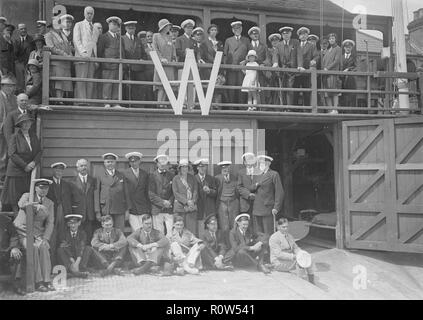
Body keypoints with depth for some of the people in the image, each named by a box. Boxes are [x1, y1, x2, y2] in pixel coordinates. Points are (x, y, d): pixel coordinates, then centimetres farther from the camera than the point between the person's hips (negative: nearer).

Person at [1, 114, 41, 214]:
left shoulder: (33, 136, 11)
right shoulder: (15, 136, -4)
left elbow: (39, 151, 10)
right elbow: (12, 154, -11)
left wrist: (34, 162, -9)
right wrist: (25, 165, -13)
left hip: (29, 172, 4)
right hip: (16, 171, -4)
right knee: (15, 196, -1)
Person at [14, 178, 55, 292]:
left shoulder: (50, 203, 7)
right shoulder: (27, 196, 0)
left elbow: (50, 224, 1)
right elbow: (21, 205, -25)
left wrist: (45, 239, -15)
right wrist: (36, 205, -46)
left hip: (39, 233, 2)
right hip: (23, 232, -2)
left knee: (44, 247, -28)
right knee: (34, 248, -30)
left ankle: (47, 281, -29)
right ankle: (38, 282, -28)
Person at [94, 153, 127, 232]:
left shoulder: (121, 176, 12)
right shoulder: (100, 175, 3)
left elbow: (125, 192, 13)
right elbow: (96, 194, 2)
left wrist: (127, 209, 8)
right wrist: (97, 211, -3)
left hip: (120, 210, 2)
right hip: (105, 210, -2)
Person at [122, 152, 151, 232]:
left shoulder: (145, 174, 12)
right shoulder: (124, 173, 1)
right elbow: (124, 192, -2)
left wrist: (149, 208, 8)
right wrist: (126, 208, -7)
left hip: (143, 208, 3)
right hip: (131, 209, -2)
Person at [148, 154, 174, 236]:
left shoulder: (171, 176, 11)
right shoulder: (152, 176, 4)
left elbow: (174, 192, 10)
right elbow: (151, 194, -2)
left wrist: (169, 202, -8)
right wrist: (162, 202, -12)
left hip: (170, 209, 2)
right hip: (157, 210, -1)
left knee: (172, 234, -5)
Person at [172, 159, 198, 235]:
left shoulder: (192, 178, 13)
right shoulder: (176, 179, 5)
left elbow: (195, 191, 7)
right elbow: (175, 193, -3)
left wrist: (193, 201, -10)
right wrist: (186, 201, -12)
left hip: (192, 206, 2)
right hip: (180, 207, -2)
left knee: (192, 228, -3)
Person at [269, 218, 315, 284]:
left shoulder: (289, 236, 10)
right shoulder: (274, 238, -16)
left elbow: (295, 248, 9)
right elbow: (278, 254, -23)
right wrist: (293, 256, -29)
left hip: (290, 259, 8)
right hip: (279, 263, -8)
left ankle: (312, 282, -10)